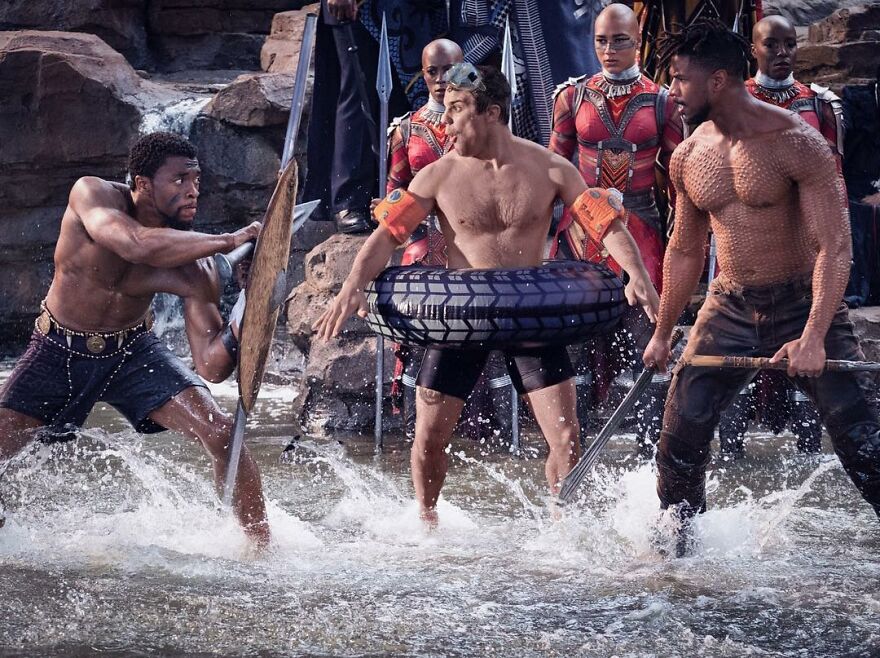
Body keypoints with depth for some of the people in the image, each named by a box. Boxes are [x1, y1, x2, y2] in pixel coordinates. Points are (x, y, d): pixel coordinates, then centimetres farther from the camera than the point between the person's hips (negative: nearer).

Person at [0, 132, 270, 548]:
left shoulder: (192, 264, -20)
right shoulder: (91, 195, -23)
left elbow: (211, 367, -22)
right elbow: (136, 245, -46)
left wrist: (242, 327, -44)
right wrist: (228, 241, -44)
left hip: (133, 352, 1)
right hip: (59, 352, 0)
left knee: (222, 433, -16)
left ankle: (262, 549, -3)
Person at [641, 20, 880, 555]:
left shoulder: (795, 143, -17)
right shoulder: (688, 158, 2)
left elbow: (834, 247, -19)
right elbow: (685, 251, 17)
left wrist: (814, 337, -29)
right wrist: (663, 334, 21)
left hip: (803, 304, -5)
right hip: (729, 309, 5)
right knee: (681, 431, 2)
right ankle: (674, 546, 22)